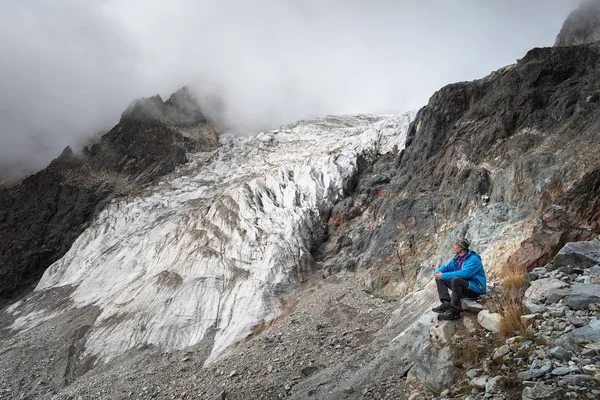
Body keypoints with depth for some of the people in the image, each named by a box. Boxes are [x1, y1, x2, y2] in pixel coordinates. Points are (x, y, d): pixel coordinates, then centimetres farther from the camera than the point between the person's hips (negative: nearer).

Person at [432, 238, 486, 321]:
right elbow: (447, 267, 13)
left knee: (456, 279, -36)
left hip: (476, 289, -9)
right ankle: (446, 303, -13)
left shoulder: (473, 259, -19)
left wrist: (444, 275, -29)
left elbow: (464, 273, -32)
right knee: (440, 278, 2)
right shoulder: (458, 258, 7)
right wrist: (438, 272, -10)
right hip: (463, 286, 9)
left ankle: (455, 311, -31)